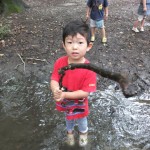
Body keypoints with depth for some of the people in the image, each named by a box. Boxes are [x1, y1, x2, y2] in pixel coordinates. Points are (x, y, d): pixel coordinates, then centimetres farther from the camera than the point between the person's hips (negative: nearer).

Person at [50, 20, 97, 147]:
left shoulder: (89, 69, -33)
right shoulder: (60, 63, -23)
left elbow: (85, 92, -30)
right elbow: (54, 80, -18)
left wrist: (65, 94, -37)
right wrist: (56, 91, -41)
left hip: (79, 104, -2)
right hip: (65, 103, 3)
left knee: (81, 120, 30)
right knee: (68, 119, 34)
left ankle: (83, 133, 64)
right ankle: (70, 132, 66)